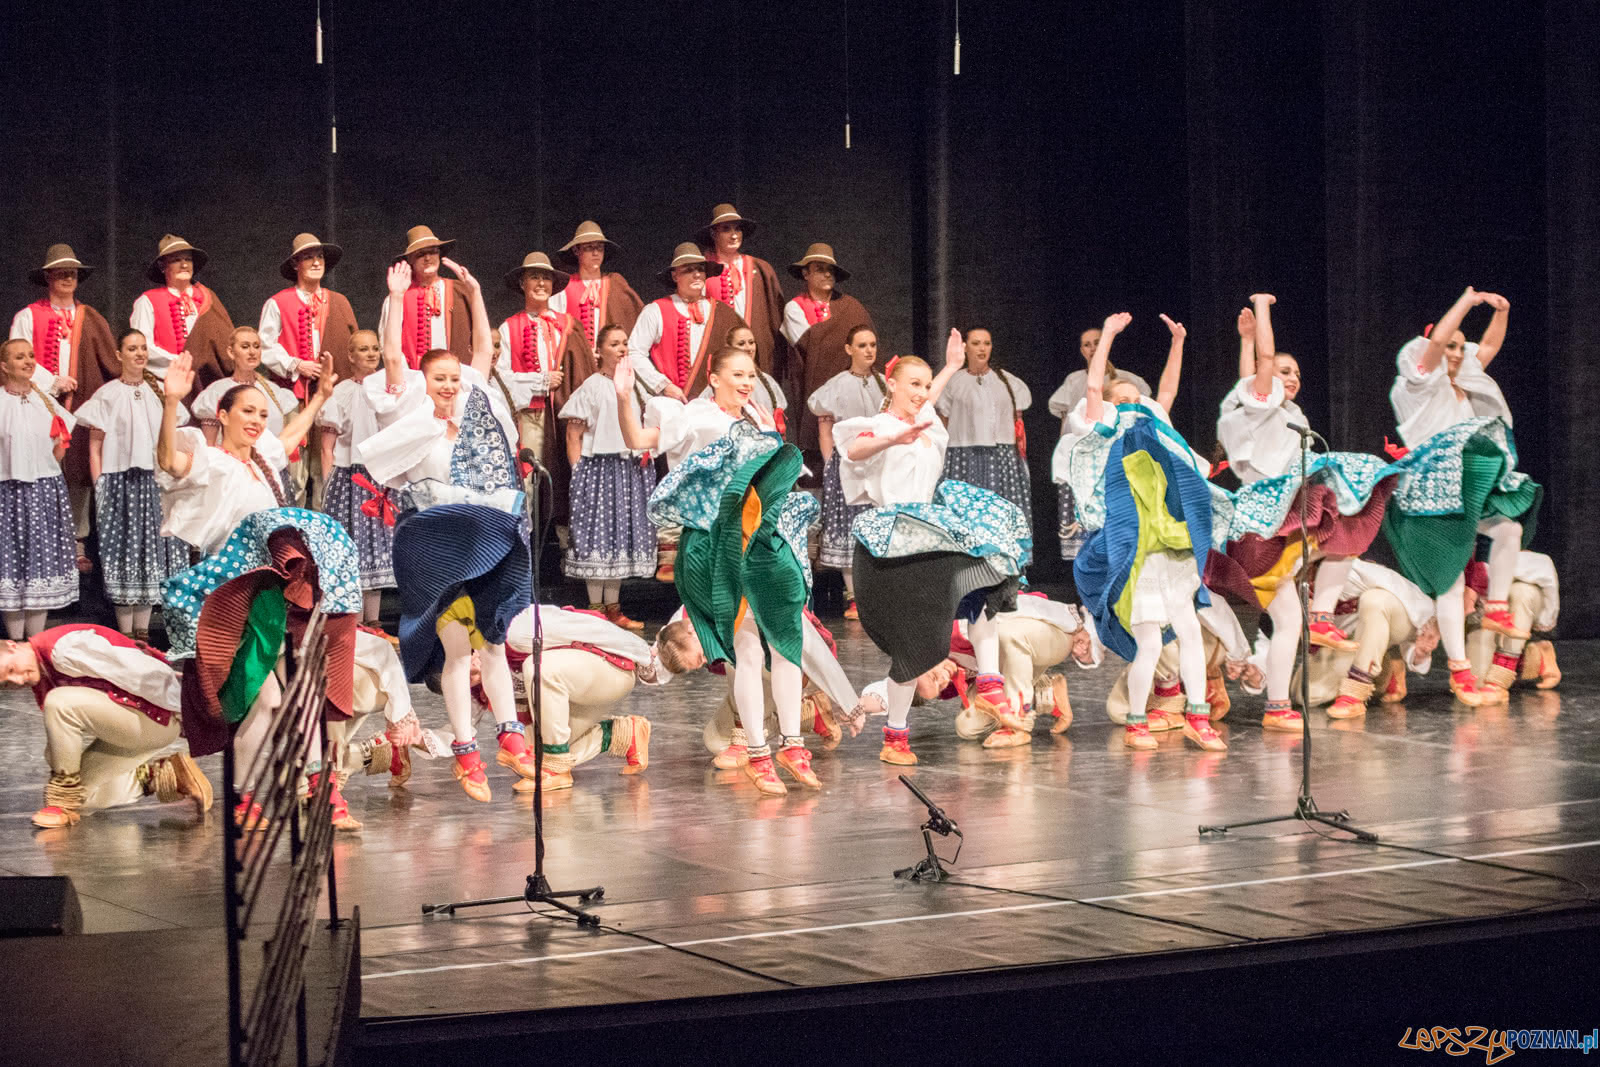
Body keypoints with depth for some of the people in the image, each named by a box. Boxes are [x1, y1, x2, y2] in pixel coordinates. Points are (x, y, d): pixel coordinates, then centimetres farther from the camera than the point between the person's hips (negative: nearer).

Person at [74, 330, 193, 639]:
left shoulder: (159, 392, 9)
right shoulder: (107, 395, -1)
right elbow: (95, 448, -1)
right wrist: (100, 487, -8)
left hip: (155, 482, 3)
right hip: (120, 482, -3)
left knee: (150, 549, 4)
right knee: (124, 547, -2)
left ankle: (143, 631, 10)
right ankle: (126, 633, 4)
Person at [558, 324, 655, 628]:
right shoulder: (592, 387, -4)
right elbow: (574, 435, -6)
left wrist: (645, 453, 11)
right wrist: (579, 475, -13)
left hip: (631, 469, 6)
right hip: (600, 467, -6)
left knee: (623, 536, 7)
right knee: (598, 534, -5)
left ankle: (613, 609, 13)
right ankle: (595, 608, 0)